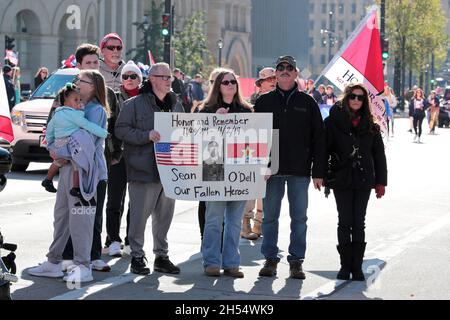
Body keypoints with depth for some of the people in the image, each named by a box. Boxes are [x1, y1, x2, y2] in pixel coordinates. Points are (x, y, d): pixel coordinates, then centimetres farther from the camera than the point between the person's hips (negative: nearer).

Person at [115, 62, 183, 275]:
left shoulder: (176, 105, 15)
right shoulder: (134, 104, -4)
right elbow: (121, 130, -8)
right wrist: (147, 136, -18)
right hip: (144, 170, -6)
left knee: (165, 214, 11)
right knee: (139, 215, -3)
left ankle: (161, 255, 21)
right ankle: (137, 256, 7)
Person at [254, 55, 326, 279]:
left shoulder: (307, 102, 6)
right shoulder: (264, 102, 7)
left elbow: (318, 138, 5)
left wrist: (318, 172, -1)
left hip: (300, 171, 0)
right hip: (271, 170, 0)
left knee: (299, 217, 3)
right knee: (270, 217, 4)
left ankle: (296, 261, 11)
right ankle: (270, 259, 13)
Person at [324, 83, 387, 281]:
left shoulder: (370, 126, 7)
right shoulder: (333, 121, 0)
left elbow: (379, 154, 10)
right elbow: (324, 149, -2)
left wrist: (381, 181, 6)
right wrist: (322, 176, -8)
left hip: (364, 180, 2)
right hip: (341, 180, -2)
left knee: (359, 223, 3)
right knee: (345, 222, 1)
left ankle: (357, 266, 6)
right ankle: (345, 266, 7)